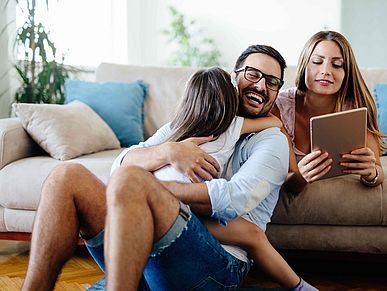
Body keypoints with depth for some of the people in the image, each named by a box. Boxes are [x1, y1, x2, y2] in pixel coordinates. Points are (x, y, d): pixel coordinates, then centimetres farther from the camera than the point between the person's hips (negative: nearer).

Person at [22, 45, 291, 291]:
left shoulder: (271, 139, 11)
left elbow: (235, 198, -10)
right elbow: (125, 161, 12)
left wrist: (148, 188, -9)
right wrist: (169, 151, -9)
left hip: (217, 264, -5)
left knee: (128, 180, -31)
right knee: (67, 175, -13)